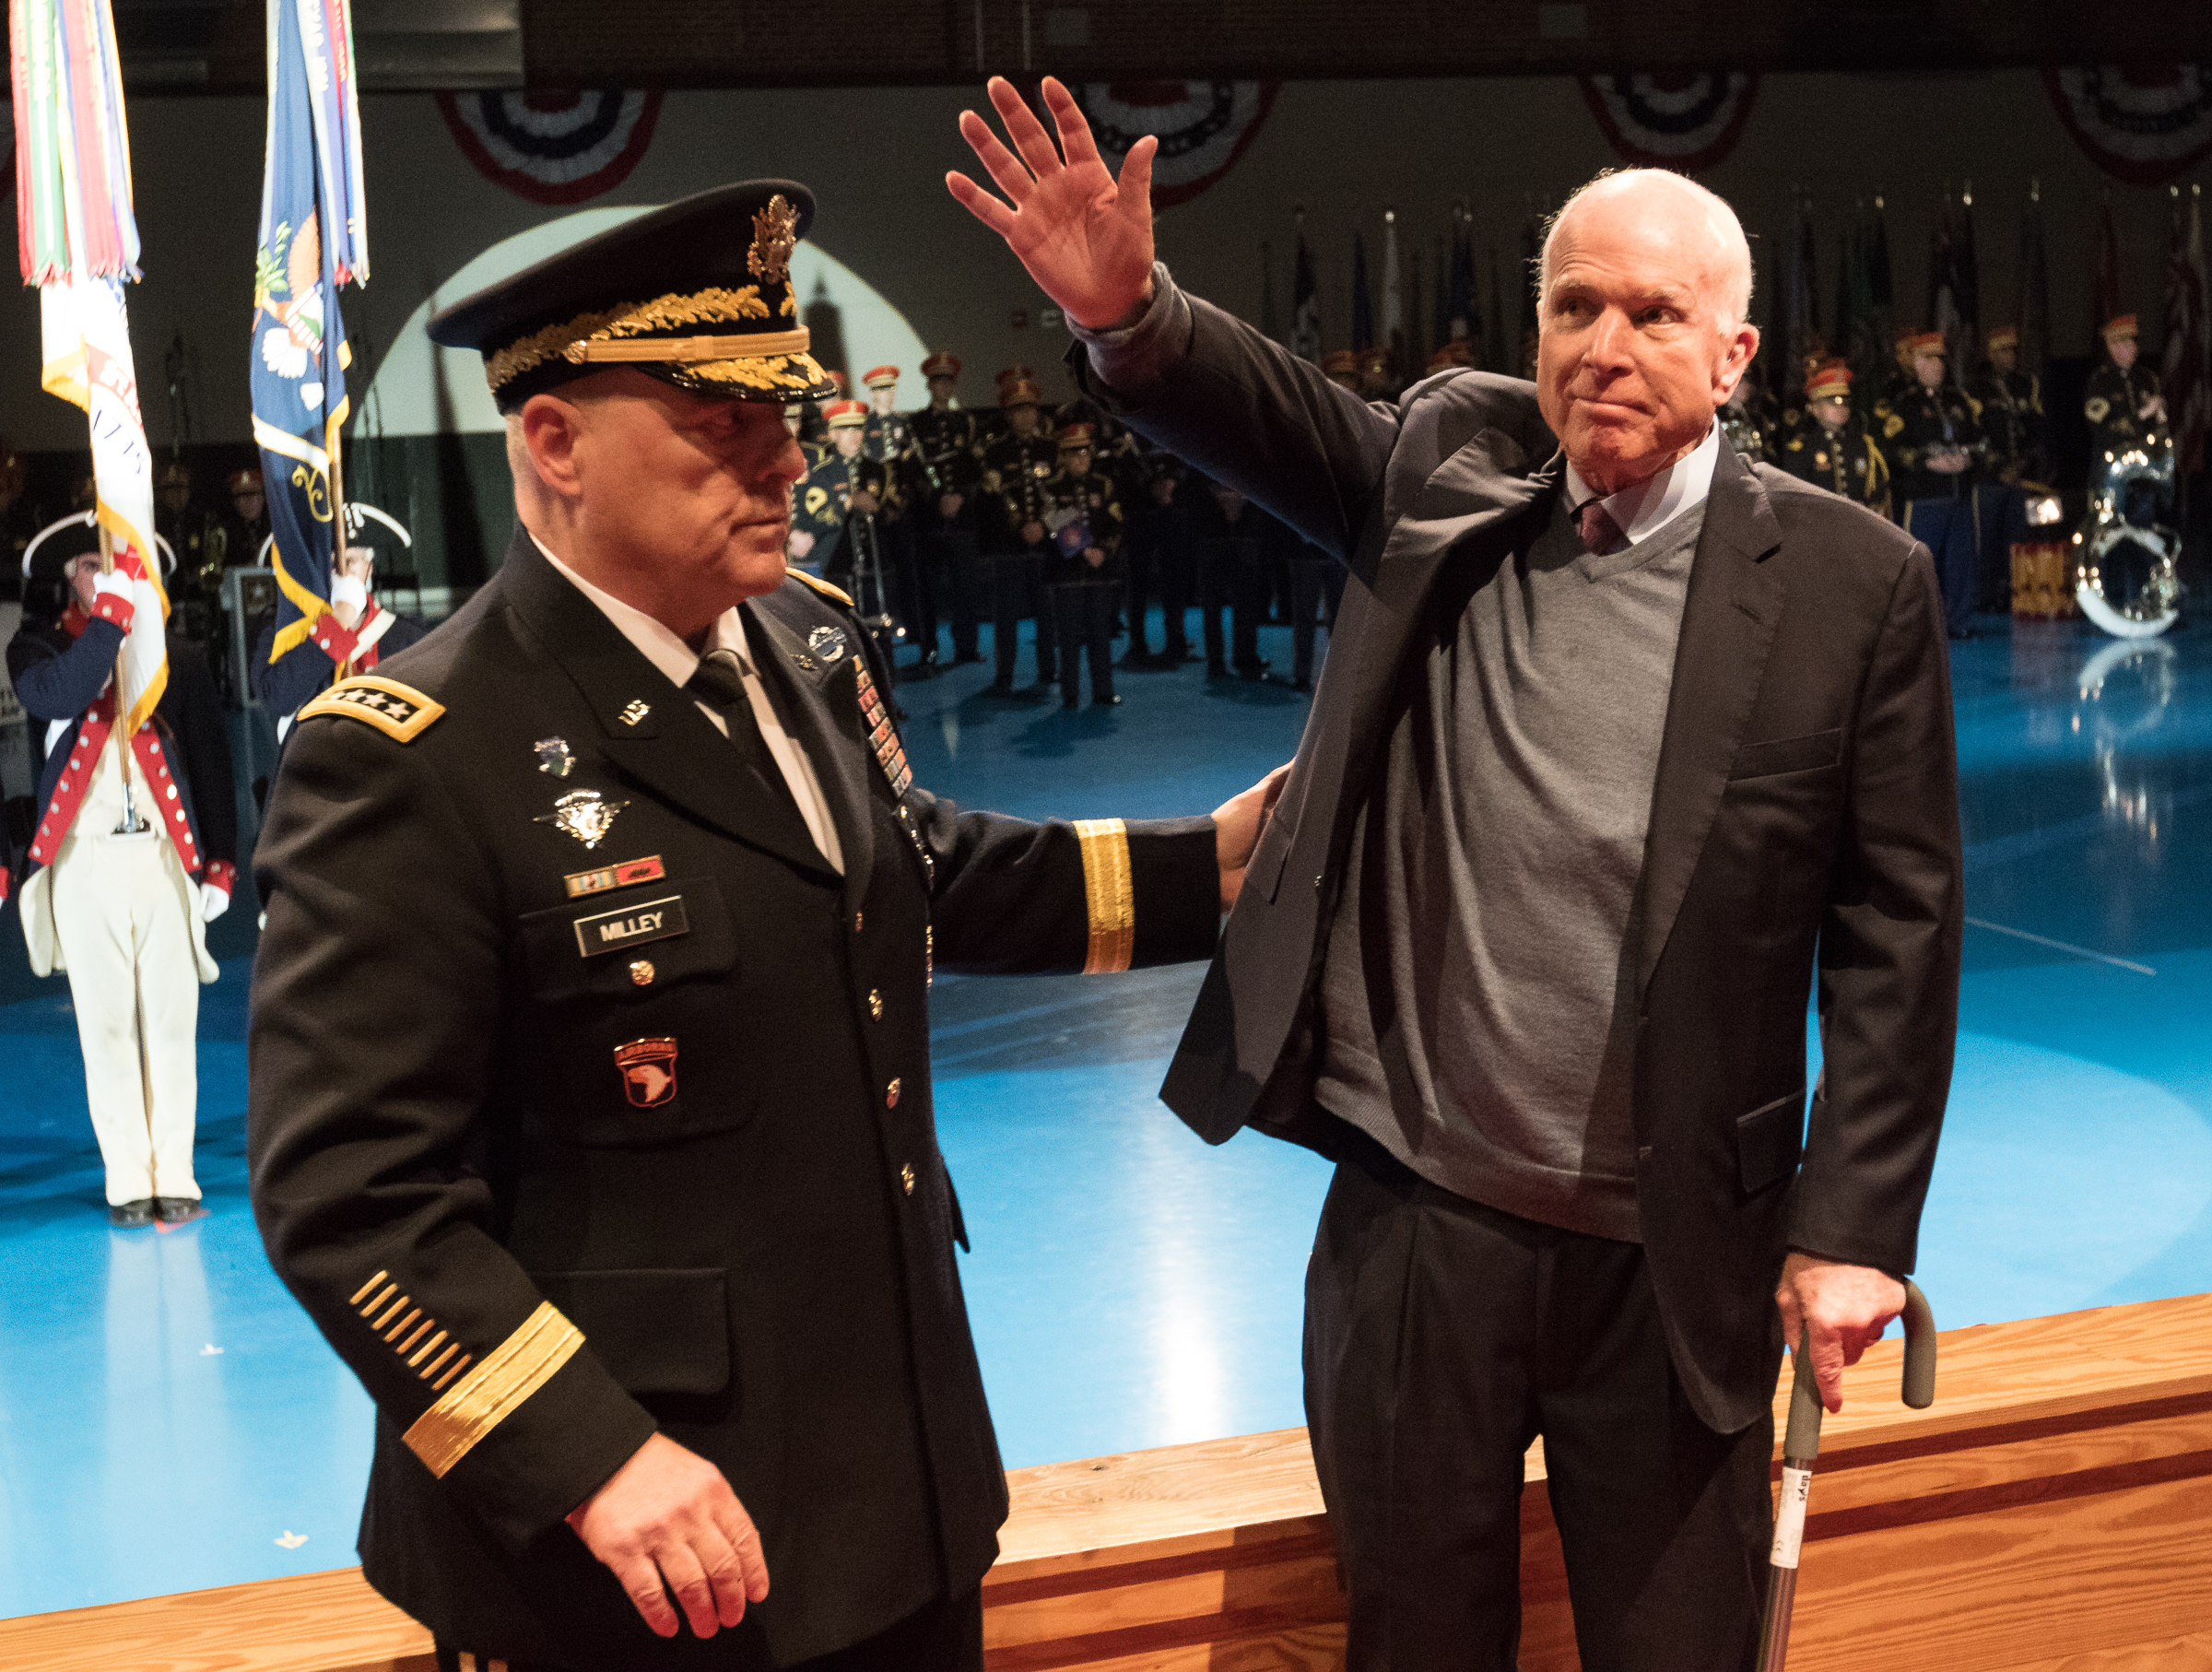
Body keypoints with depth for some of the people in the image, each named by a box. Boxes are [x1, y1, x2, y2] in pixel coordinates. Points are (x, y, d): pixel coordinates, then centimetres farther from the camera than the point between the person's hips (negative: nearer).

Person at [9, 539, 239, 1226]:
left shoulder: (175, 653, 13)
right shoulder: (39, 648, 9)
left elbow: (212, 758, 11)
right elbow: (56, 697, -16)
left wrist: (221, 862, 3)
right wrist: (109, 619, -17)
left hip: (165, 853, 1)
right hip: (83, 859, -1)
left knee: (171, 1018, 1)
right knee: (106, 1021, 1)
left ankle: (174, 1175, 7)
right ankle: (127, 1180, 5)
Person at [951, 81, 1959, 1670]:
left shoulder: (1851, 582, -8)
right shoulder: (1449, 468, 1)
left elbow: (1896, 927, -6)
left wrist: (1855, 1226, -8)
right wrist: (1128, 314, -23)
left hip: (1672, 1263, -2)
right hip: (1414, 1229, 2)